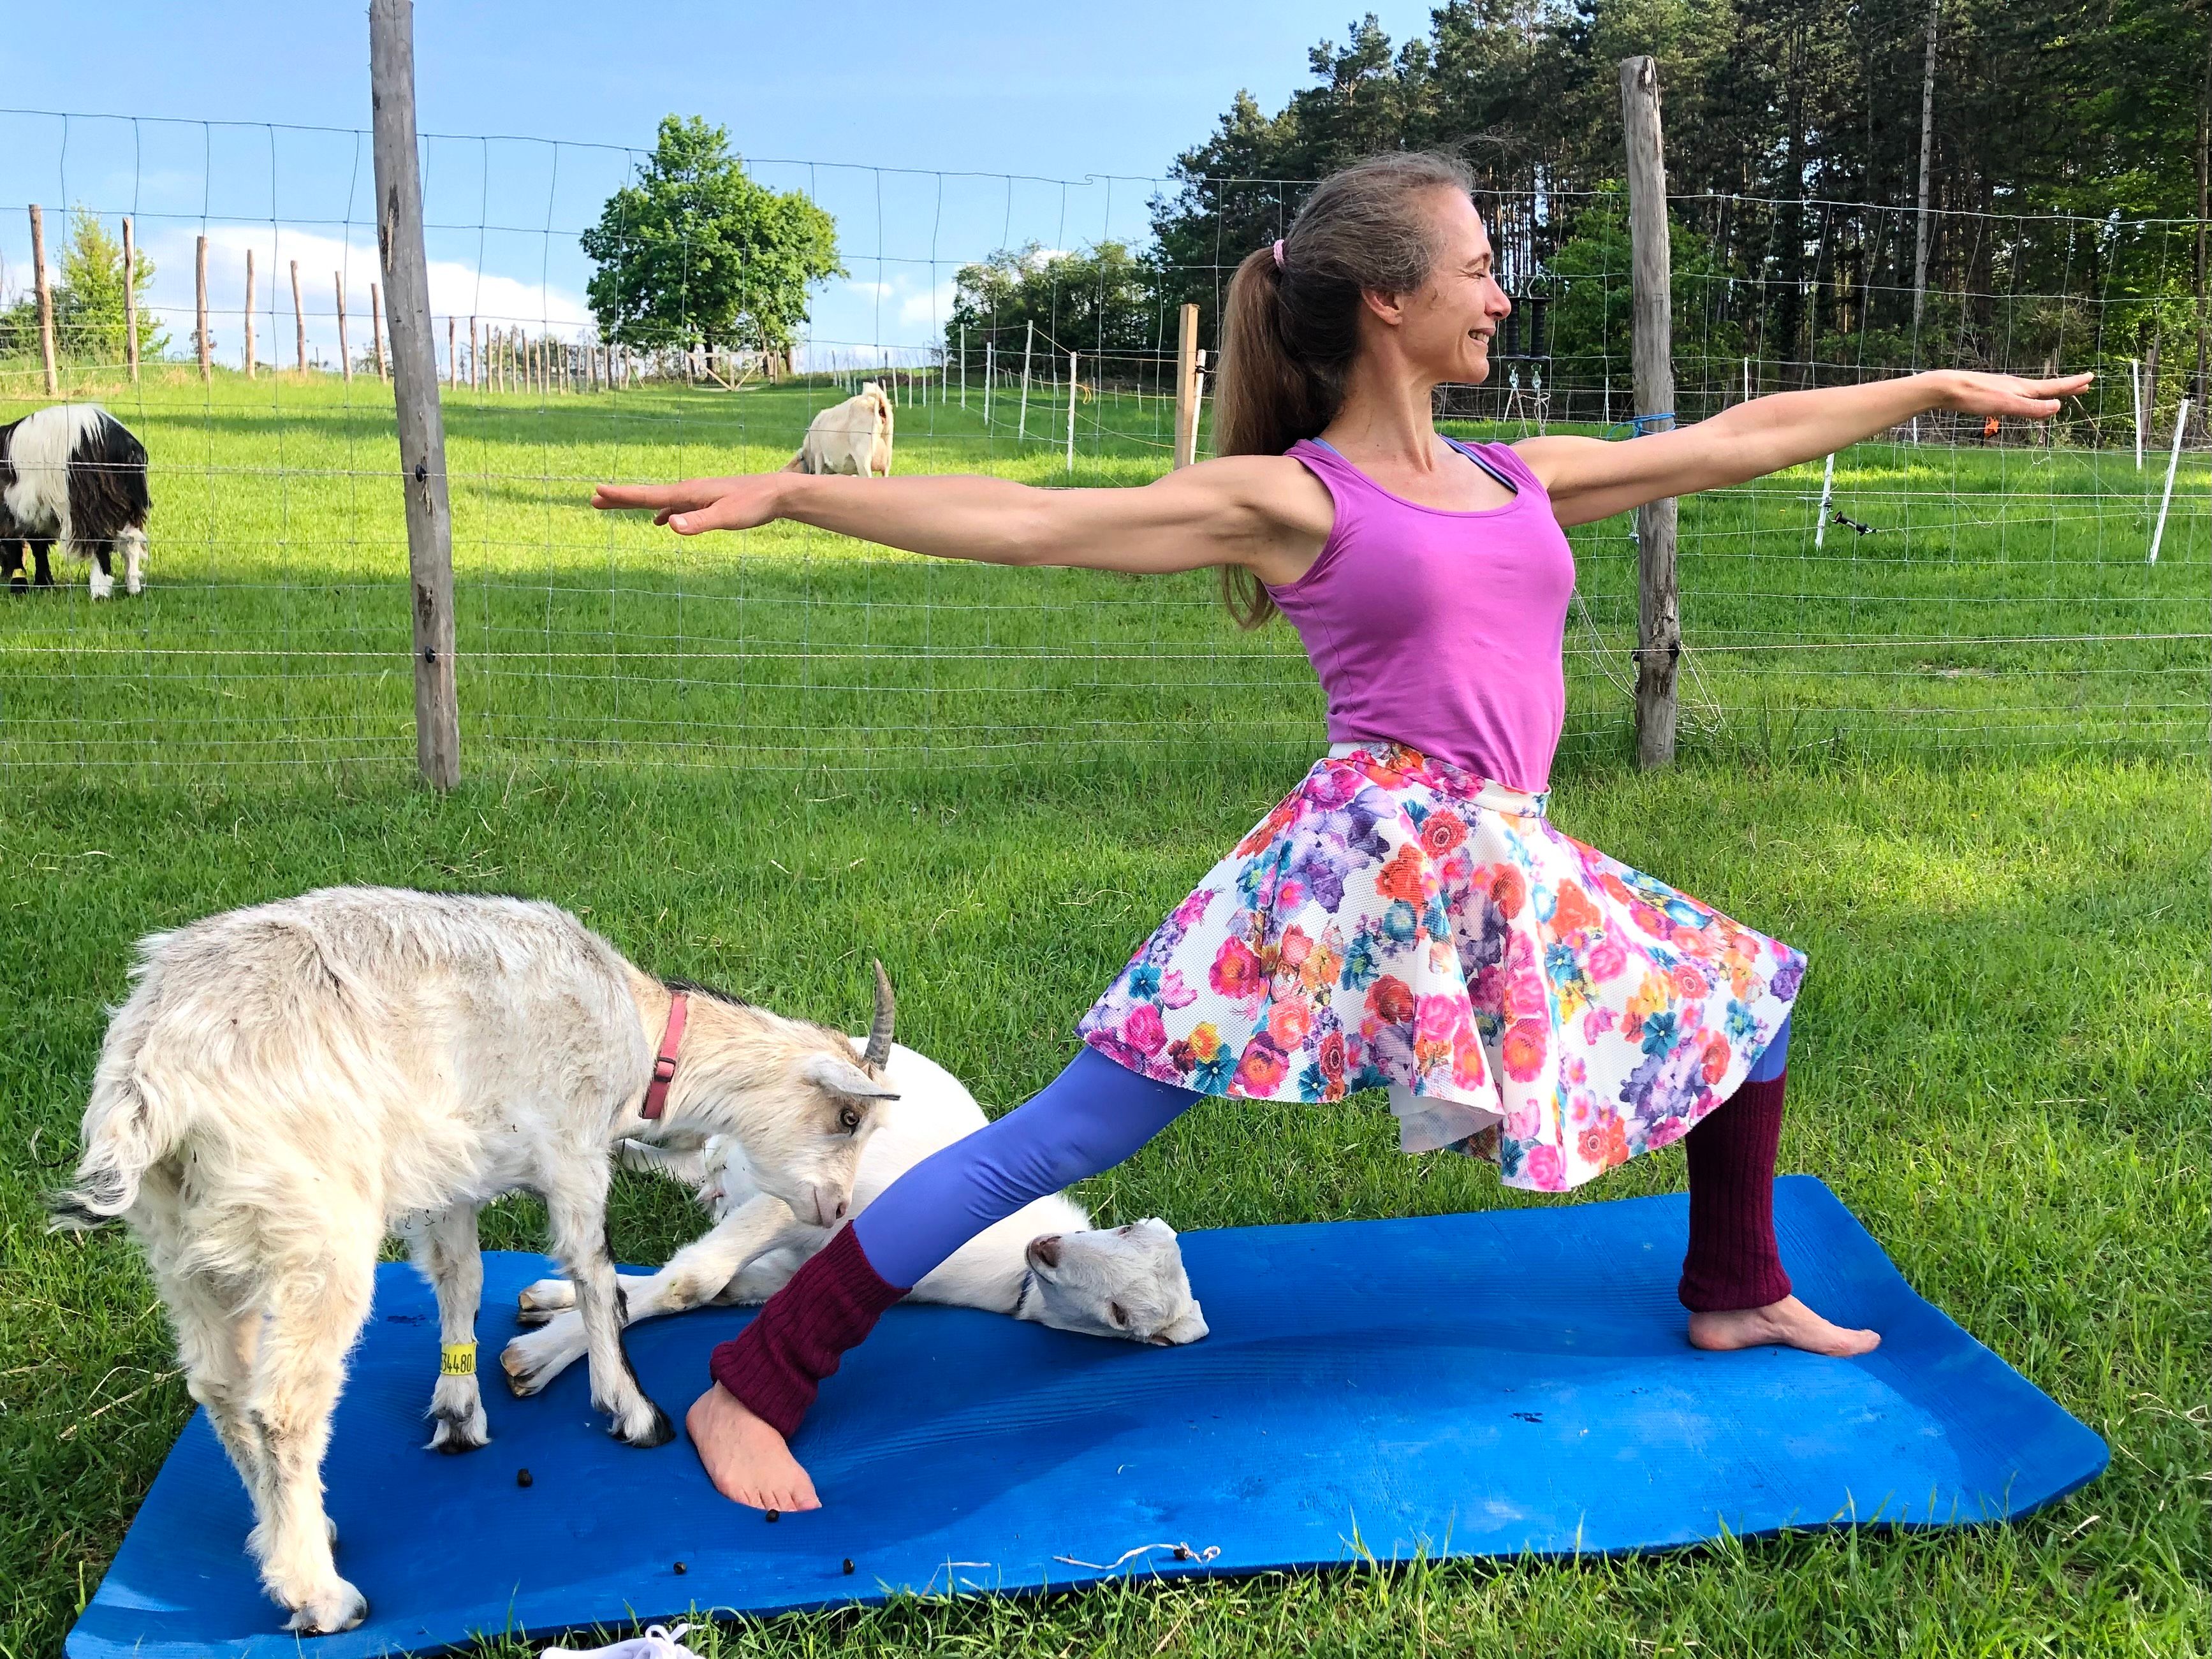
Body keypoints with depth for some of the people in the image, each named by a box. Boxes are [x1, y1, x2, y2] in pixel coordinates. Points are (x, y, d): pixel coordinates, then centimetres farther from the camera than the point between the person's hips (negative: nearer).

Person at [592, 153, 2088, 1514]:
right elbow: (1030, 521, -11)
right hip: (1365, 857, -8)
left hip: (1509, 874, 8)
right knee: (1067, 1135, -10)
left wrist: (1937, 387, 31)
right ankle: (754, 1385, -2)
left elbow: (1736, 439, 24)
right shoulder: (1294, 497, -4)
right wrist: (785, 491, -18)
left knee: (1749, 990, 20)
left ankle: (1737, 1292, 42)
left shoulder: (1523, 481, 15)